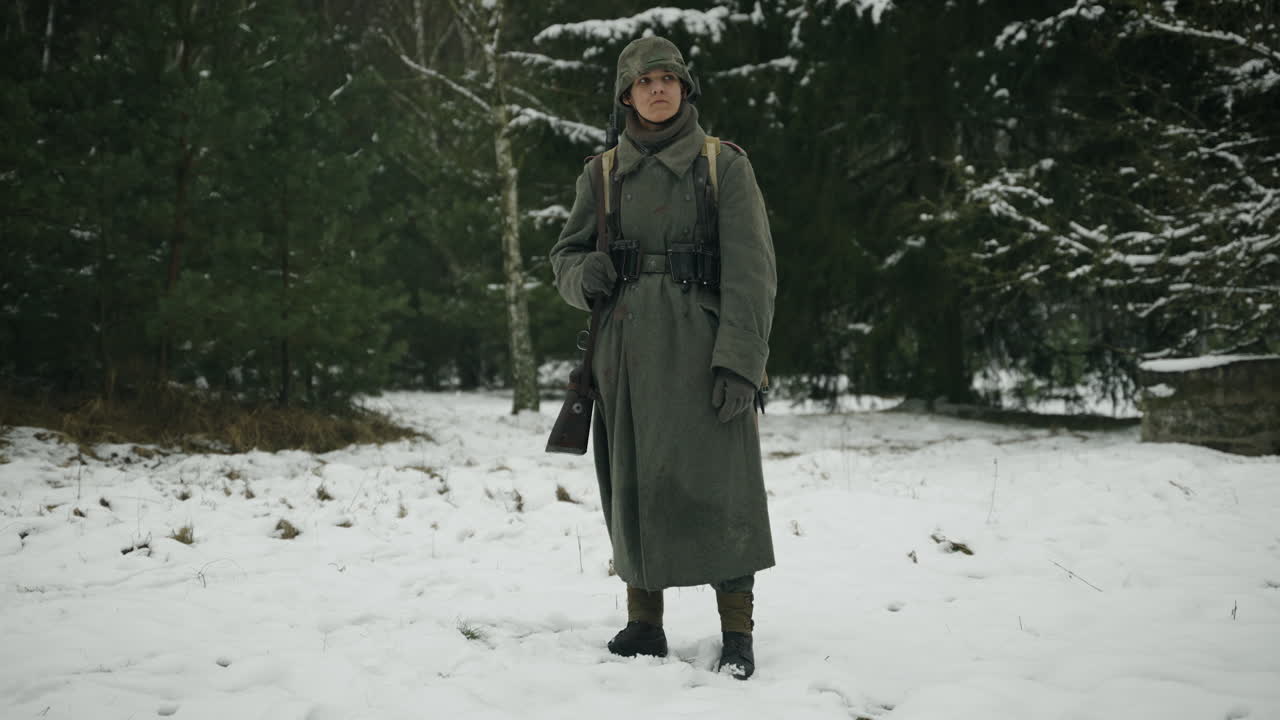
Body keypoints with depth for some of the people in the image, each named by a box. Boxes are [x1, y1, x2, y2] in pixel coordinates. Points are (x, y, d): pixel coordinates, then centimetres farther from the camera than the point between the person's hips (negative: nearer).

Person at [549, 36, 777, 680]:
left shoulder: (724, 165, 2)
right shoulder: (602, 173, 11)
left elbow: (750, 271, -4)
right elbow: (564, 256, 18)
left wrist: (739, 360, -14)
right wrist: (585, 275, -7)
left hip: (702, 349, -3)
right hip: (629, 351, 3)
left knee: (714, 480, -7)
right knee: (634, 482, 4)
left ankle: (737, 635, 0)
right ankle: (644, 625, 15)